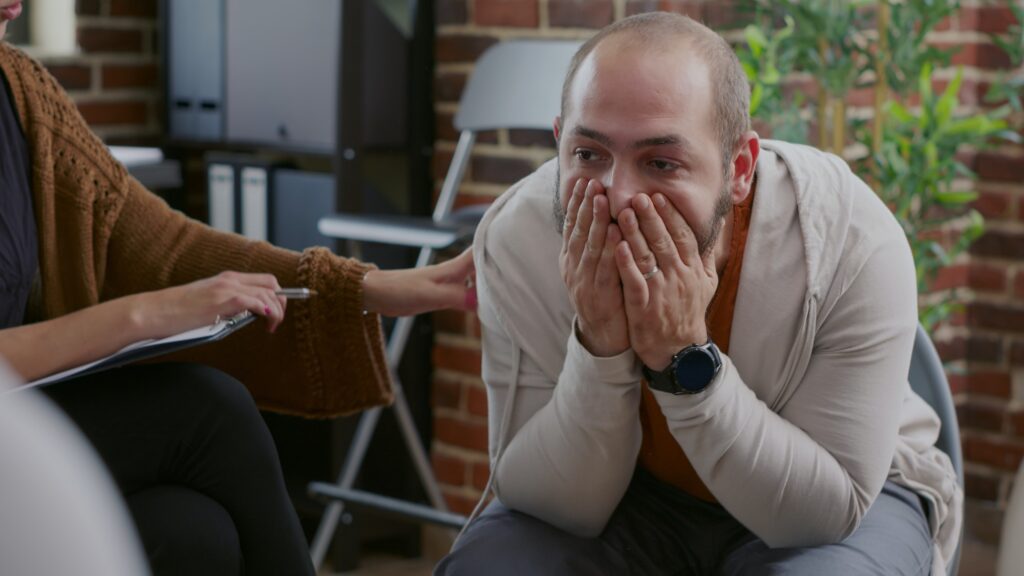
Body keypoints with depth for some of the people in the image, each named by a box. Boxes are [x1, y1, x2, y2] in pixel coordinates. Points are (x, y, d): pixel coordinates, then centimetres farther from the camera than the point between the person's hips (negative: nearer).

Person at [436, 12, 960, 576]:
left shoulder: (855, 243, -27)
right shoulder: (515, 238, -21)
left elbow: (823, 514, -25)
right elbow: (561, 508, -18)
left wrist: (687, 360, -36)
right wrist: (599, 350, -34)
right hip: (628, 494, 0)